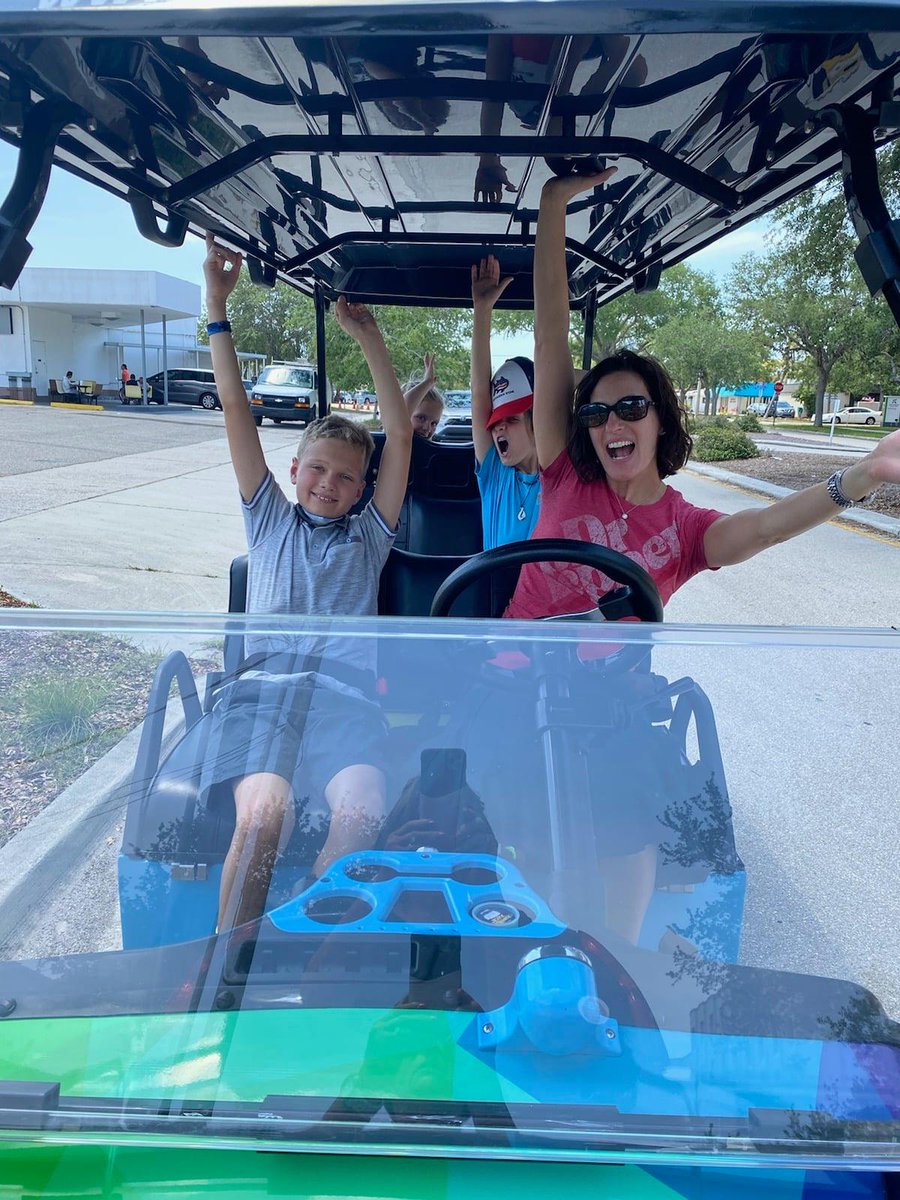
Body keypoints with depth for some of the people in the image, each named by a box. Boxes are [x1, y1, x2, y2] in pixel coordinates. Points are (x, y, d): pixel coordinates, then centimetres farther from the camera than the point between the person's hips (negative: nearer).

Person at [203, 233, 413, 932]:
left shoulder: (368, 535, 25)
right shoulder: (270, 521, 26)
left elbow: (400, 436, 18)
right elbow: (236, 412, 22)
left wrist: (369, 338, 15)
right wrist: (217, 306, 19)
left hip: (347, 689, 0)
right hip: (265, 682, 0)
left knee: (360, 813, -30)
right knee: (264, 813, -30)